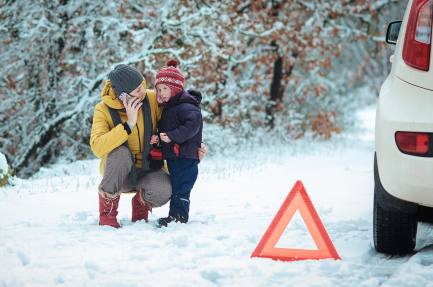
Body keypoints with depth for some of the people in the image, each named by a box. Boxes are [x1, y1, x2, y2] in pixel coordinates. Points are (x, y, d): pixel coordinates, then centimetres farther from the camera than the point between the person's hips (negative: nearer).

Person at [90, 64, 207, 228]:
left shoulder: (152, 99, -9)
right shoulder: (104, 109, -14)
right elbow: (98, 148, -29)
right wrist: (129, 124, -33)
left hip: (149, 170, 1)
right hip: (119, 173, -1)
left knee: (163, 190, -33)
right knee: (120, 152, -36)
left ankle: (142, 202, 6)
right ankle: (107, 211, -14)